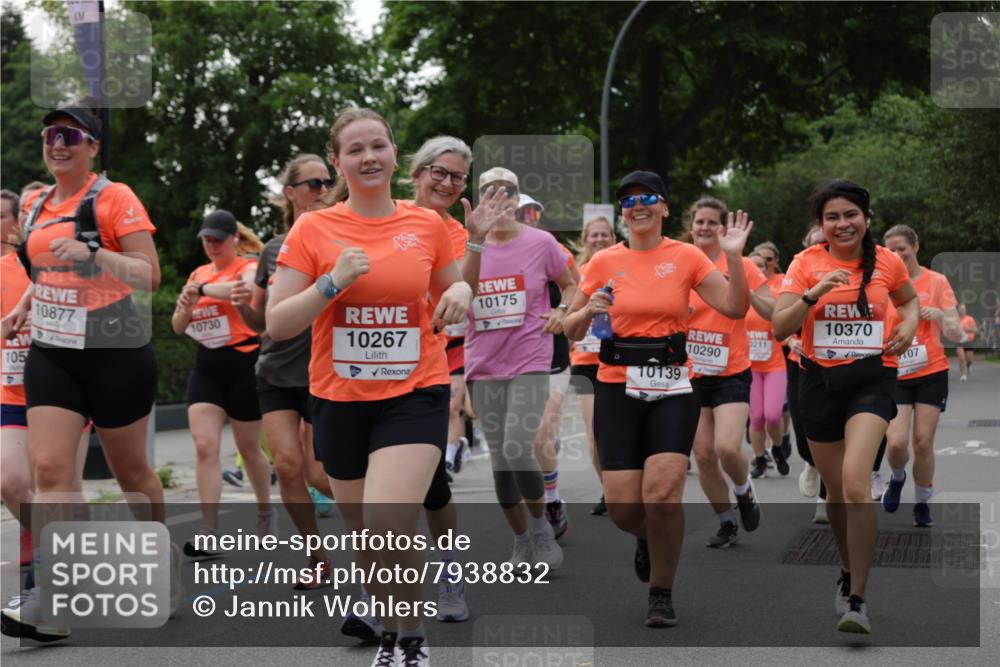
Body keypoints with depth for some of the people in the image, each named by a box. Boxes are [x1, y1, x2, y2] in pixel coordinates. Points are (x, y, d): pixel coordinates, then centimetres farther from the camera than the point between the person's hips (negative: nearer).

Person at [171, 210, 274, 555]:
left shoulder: (248, 267, -6)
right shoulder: (198, 274, 12)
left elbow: (247, 286, -32)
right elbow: (178, 326, 13)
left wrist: (203, 290, -28)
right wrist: (185, 309, -8)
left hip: (244, 364, -5)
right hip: (207, 366, 5)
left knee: (249, 449, 9)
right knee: (204, 446, -10)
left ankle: (265, 513, 34)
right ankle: (208, 532, -13)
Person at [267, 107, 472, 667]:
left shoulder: (427, 224, 0)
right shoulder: (313, 229, -3)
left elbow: (451, 292, 17)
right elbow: (276, 325, -6)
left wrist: (460, 294, -7)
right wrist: (332, 282, -20)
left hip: (415, 394, -2)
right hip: (340, 400, 2)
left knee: (388, 531, -21)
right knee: (366, 538, 13)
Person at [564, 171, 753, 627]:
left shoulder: (686, 257, 3)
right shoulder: (605, 262, 5)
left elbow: (735, 307, -2)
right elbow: (571, 331, 11)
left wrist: (734, 256, -14)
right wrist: (587, 312, -10)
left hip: (673, 388, -1)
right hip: (617, 388, 1)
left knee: (662, 492, -18)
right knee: (622, 505, -5)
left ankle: (662, 594, 2)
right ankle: (647, 537, 34)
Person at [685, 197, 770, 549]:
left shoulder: (740, 265, -4)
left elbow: (775, 313, -8)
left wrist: (747, 291, -22)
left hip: (732, 374, -3)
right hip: (692, 374, 3)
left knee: (727, 447, -20)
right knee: (703, 455, 3)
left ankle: (744, 490, 13)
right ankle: (726, 523, 21)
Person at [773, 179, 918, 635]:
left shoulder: (887, 262, 1)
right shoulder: (806, 263, -2)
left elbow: (908, 300, 23)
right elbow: (779, 328, -10)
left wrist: (909, 325, 2)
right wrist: (814, 294, -24)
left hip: (873, 378, -2)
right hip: (820, 379, 2)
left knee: (855, 480, -22)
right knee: (835, 490, 13)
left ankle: (856, 599, -17)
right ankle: (849, 571, 40)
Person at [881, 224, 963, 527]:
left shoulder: (936, 281, -2)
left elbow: (956, 335, -3)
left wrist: (940, 315, -22)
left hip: (932, 374, -1)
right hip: (894, 375, 1)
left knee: (923, 443, -2)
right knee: (896, 443, -14)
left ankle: (922, 502, 18)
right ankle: (897, 478, 20)